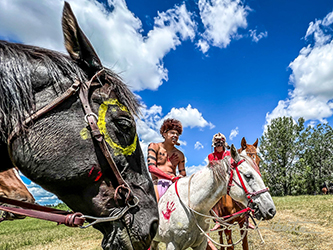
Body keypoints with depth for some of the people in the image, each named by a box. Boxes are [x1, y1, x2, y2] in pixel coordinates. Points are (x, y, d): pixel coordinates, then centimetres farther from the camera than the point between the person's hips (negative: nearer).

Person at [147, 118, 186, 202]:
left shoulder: (179, 155, 19)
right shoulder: (154, 147, 9)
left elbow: (183, 175, 21)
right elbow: (151, 168, -6)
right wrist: (172, 178, -16)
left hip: (173, 185, 5)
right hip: (157, 183, -4)